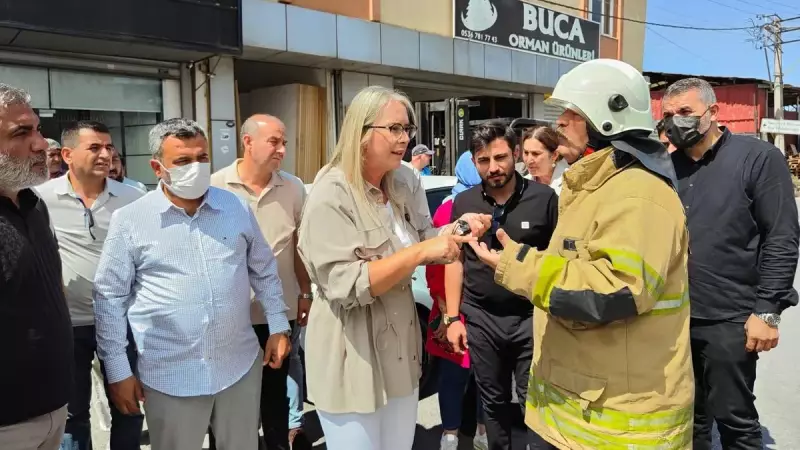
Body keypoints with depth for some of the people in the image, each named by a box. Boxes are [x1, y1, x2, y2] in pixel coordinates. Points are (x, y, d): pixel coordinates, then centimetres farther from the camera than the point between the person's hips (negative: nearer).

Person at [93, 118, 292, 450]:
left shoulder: (237, 207, 1)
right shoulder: (129, 221, -7)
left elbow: (265, 272, 10)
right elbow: (110, 297, -3)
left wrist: (278, 326, 7)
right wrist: (118, 370, -2)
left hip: (241, 366, 3)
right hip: (170, 376, -2)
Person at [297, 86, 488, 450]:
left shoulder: (398, 189, 6)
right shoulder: (331, 196, -19)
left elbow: (424, 239, 16)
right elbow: (346, 286, -26)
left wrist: (457, 229, -4)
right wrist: (421, 252, -30)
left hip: (399, 352, 8)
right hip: (353, 360, -7)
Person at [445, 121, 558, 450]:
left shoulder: (544, 198, -7)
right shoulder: (463, 203, 3)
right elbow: (454, 261, 9)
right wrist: (452, 317, 5)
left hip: (532, 317, -2)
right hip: (480, 318, 3)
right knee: (494, 403, 17)